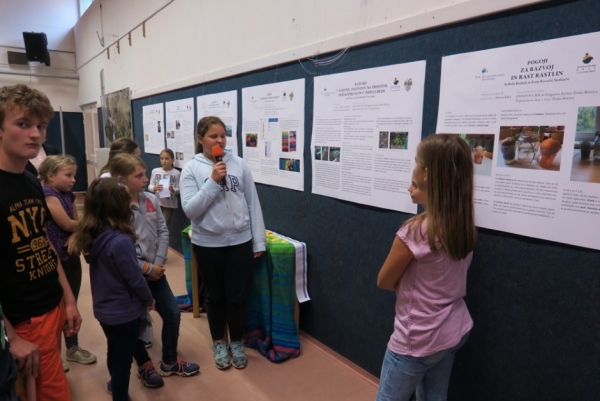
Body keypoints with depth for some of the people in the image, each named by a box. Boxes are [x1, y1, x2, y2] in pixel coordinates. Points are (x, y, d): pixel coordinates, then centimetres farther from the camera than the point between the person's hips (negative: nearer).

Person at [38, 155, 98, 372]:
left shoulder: (68, 195, 9)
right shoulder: (48, 195, -15)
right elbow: (67, 224, -20)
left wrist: (75, 235, -12)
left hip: (72, 256, 7)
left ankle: (73, 348, 32)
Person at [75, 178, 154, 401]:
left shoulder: (91, 237, -5)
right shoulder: (120, 241, -29)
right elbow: (135, 279, -21)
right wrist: (149, 299, -3)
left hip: (103, 309, 8)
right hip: (124, 311, -8)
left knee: (114, 351, 29)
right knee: (123, 359, 11)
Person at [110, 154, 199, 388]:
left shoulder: (151, 200, -1)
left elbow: (163, 232, 1)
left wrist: (158, 263, -8)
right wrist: (146, 268, -17)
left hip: (155, 269, 6)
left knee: (173, 314, 13)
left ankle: (169, 362, 34)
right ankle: (144, 366, 37)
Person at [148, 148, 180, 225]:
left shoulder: (176, 173, -9)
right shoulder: (155, 171, -2)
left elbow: (179, 189, -5)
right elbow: (150, 186, 2)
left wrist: (173, 190, -26)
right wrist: (155, 188, -20)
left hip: (170, 204, -2)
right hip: (158, 202, 2)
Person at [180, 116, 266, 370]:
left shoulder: (239, 165, -2)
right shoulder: (191, 169, -6)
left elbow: (253, 204, 1)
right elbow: (190, 210, -13)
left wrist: (259, 241, 1)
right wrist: (213, 182, -21)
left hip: (240, 241, 1)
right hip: (208, 244, -1)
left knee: (238, 296, 11)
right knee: (215, 296, 16)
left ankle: (236, 343, 35)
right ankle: (219, 343, 39)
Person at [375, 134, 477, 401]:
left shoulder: (416, 230, -25)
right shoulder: (465, 225, -6)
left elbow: (384, 281, -14)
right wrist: (424, 200, -1)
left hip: (417, 340, -7)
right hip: (454, 332, 7)